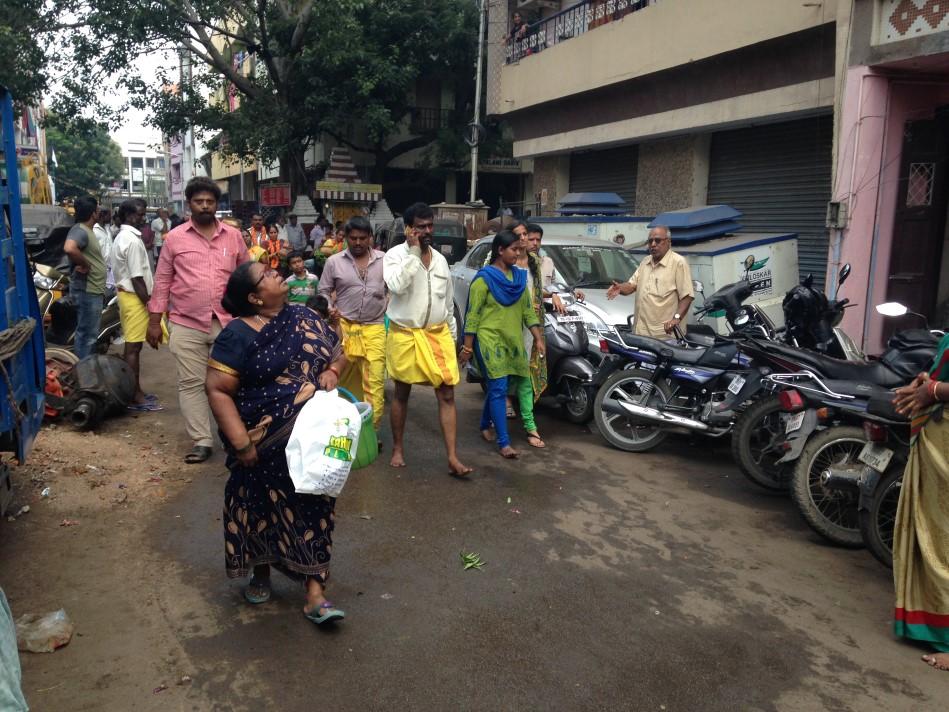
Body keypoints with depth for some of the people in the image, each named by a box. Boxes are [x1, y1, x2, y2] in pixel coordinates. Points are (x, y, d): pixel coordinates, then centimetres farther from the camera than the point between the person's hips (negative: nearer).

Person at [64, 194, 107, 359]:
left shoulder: (87, 230, 14)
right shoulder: (80, 231, -18)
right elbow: (69, 248, -38)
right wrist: (84, 265, -24)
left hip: (93, 289, 11)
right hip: (87, 290, -11)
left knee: (91, 333, 19)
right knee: (86, 333, -4)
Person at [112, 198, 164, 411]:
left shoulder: (122, 237, 15)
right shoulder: (132, 240, -18)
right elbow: (137, 278, -21)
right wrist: (149, 303, -17)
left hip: (125, 293, 11)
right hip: (134, 297, -11)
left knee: (130, 345, 14)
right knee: (134, 347, -7)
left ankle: (132, 391, 22)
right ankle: (135, 396, -2)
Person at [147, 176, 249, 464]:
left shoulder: (233, 235, 5)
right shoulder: (174, 237, 2)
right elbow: (162, 281, 5)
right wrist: (154, 321, 2)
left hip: (227, 322, 1)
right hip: (187, 325, 0)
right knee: (191, 384, 2)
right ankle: (201, 441, 11)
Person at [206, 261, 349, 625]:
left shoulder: (305, 317, 4)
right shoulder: (239, 335, -13)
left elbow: (338, 352, 15)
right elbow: (218, 390, -16)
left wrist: (332, 370, -8)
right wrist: (241, 443, -20)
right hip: (266, 445, -4)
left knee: (312, 508, 5)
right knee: (264, 507, 14)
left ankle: (315, 593, 13)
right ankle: (260, 572, 39)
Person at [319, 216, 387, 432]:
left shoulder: (384, 260, 7)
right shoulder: (334, 261, 5)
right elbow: (324, 291, 12)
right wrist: (330, 309, -6)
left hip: (374, 328, 0)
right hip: (344, 327, 0)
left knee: (375, 380, -7)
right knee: (344, 379, 9)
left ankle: (371, 428, 0)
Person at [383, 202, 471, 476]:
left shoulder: (440, 259, 9)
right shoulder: (395, 255, -6)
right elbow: (397, 286, -26)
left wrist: (452, 333, 16)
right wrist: (413, 251, -21)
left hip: (437, 334, 4)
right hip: (405, 334, -3)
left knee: (447, 395, -3)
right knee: (402, 393, 10)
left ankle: (452, 458, 0)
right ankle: (398, 449, 26)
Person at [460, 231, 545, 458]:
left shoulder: (520, 277, 11)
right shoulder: (484, 278, -8)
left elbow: (528, 310, 13)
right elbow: (473, 314, -9)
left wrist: (538, 338, 6)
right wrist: (467, 347, -11)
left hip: (513, 341, 7)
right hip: (490, 340, -7)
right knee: (499, 388, -9)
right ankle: (503, 442, -3)